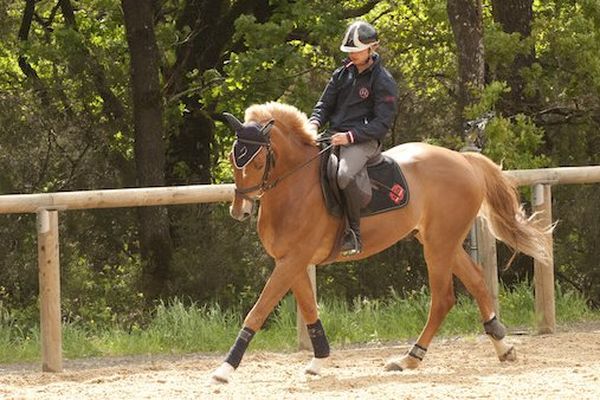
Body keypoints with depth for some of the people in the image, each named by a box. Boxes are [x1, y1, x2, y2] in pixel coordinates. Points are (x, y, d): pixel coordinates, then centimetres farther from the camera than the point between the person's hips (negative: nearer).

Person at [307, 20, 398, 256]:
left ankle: (354, 233, -28)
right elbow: (325, 104, 18)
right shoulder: (343, 74, 15)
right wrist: (315, 123, -6)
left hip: (363, 141, -8)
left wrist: (351, 136, -21)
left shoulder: (383, 81, -4)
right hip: (334, 137, 8)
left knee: (345, 175, -38)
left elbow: (382, 124, -9)